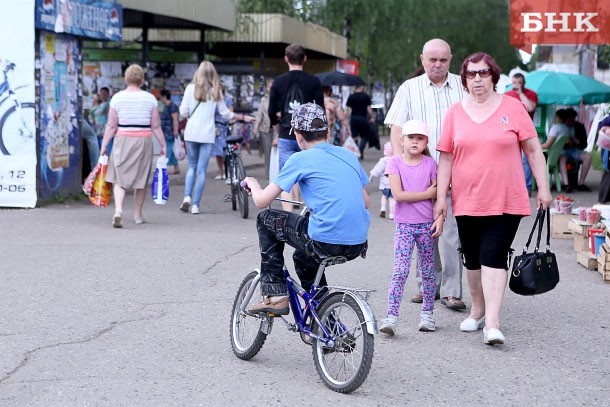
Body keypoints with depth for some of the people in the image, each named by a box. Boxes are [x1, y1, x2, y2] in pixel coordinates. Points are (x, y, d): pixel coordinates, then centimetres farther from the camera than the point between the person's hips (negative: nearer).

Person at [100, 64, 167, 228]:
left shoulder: (117, 98, -2)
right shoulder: (150, 98, 0)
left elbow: (111, 126, -3)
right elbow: (156, 126, 0)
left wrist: (104, 145, 4)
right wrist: (163, 145, 9)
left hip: (123, 141, -1)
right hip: (144, 141, 1)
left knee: (119, 178, 0)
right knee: (141, 178, 13)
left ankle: (118, 210, -21)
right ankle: (138, 215, 22)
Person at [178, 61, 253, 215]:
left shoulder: (191, 88, -1)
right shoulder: (216, 91, 3)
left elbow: (183, 112, -2)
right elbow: (225, 113, 7)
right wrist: (242, 117, 21)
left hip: (191, 133, 0)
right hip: (208, 134, 0)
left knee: (192, 167, 15)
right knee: (201, 170, 3)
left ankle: (187, 196, -4)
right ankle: (195, 205, 0)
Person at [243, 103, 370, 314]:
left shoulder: (301, 159, -2)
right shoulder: (349, 155, 15)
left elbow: (261, 201, -2)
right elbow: (365, 201, 23)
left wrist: (252, 184, 21)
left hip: (325, 242, -7)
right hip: (358, 245, 7)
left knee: (266, 219, 16)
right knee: (303, 257, 35)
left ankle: (275, 296, 12)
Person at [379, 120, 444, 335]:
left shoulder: (430, 163, 2)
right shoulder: (395, 162, -3)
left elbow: (438, 195, 4)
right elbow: (398, 194, -13)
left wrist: (440, 218, -8)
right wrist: (428, 193, -11)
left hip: (426, 224, 2)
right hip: (404, 225, -2)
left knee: (427, 271, 8)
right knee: (400, 271, -10)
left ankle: (428, 313, 21)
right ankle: (391, 317, -13)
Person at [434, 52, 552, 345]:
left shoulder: (512, 107, 0)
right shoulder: (455, 112, 6)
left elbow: (533, 150, 3)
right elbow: (446, 157, 8)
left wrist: (543, 188, 0)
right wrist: (441, 196, 4)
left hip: (506, 201, -3)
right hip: (466, 201, 3)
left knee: (494, 257, -12)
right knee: (472, 259, 11)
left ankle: (492, 323, -14)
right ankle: (477, 311, 31)